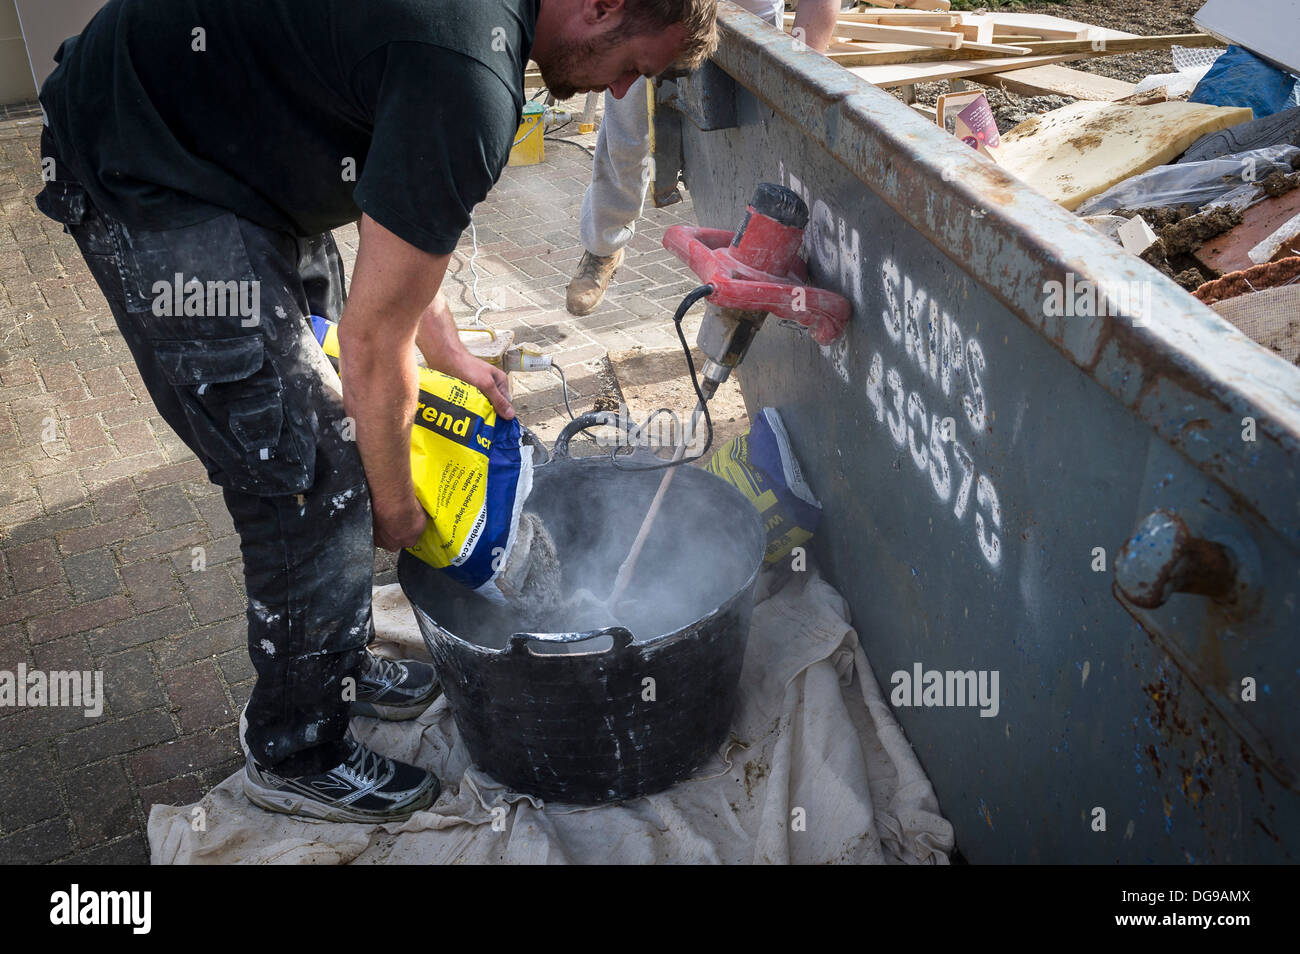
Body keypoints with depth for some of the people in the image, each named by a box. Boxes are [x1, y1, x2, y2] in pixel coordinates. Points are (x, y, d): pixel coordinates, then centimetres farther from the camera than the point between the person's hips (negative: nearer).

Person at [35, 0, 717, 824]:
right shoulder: (470, 76, -29)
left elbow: (399, 212, 15)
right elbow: (375, 344, -20)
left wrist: (450, 354, 15)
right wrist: (396, 505, -5)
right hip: (145, 177, -10)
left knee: (327, 406, 16)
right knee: (305, 475, -6)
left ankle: (336, 664, 34)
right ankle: (296, 754, 15)